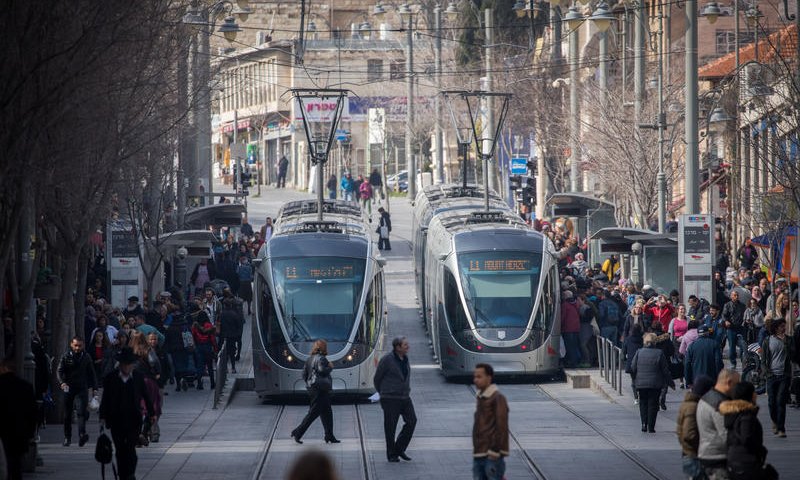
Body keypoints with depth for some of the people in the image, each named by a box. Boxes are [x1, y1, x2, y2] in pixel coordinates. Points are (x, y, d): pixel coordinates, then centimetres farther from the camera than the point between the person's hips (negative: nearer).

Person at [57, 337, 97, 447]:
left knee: (82, 412, -18)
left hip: (82, 389, -1)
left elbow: (91, 374, 16)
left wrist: (94, 388, 12)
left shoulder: (86, 358, 7)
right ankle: (67, 437, 21)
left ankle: (82, 435, -32)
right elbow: (59, 371, -5)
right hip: (69, 388, 1)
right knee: (67, 415, 9)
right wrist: (62, 382, -24)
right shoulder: (66, 357, 2)